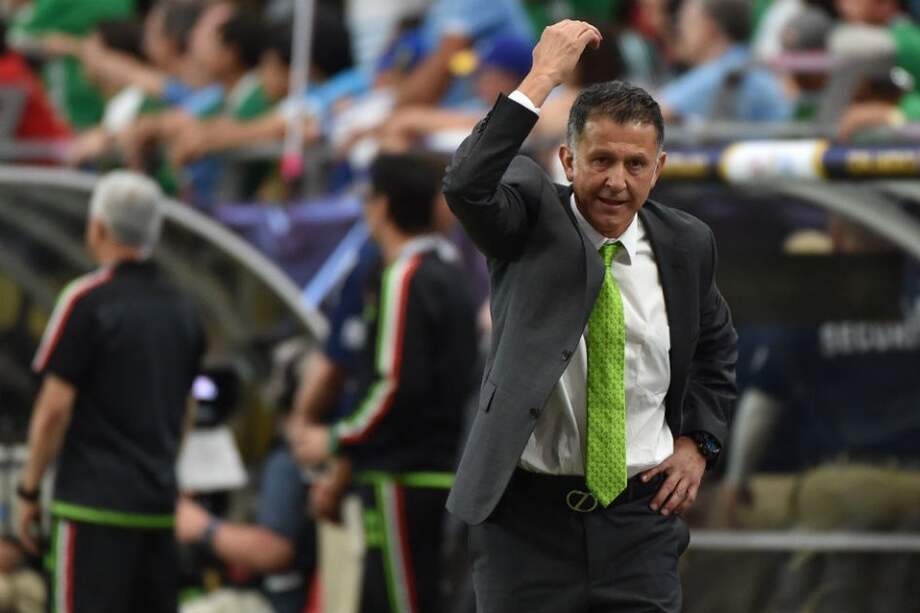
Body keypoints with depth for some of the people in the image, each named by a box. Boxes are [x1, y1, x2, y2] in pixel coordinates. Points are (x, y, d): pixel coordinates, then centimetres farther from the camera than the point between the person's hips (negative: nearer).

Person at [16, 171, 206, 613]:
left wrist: (29, 491, -3)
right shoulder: (182, 310, 10)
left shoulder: (87, 300, -10)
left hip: (95, 498, -6)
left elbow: (55, 408, -11)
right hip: (159, 503, 6)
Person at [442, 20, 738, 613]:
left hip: (640, 516, 3)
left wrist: (698, 442, 9)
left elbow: (717, 347, 23)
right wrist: (543, 78, -28)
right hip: (527, 516, -2)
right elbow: (466, 186, -28)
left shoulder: (684, 244, 5)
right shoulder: (532, 222, -5)